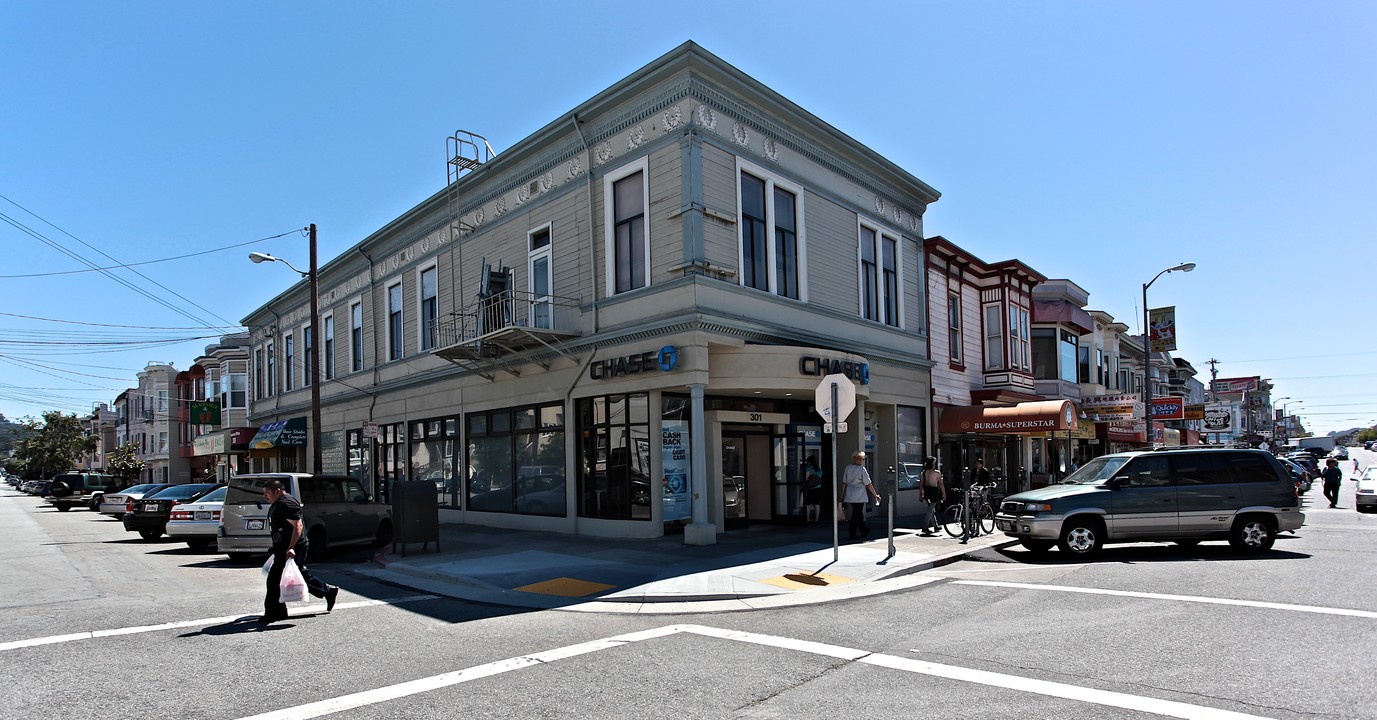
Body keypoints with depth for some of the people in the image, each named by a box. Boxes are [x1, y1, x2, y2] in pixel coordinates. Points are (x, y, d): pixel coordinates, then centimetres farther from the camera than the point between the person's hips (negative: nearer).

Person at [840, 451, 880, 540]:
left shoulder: (848, 468, 4)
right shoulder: (862, 469, -11)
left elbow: (844, 483, 7)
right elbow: (868, 484, -8)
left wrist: (842, 496, 13)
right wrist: (876, 495, 0)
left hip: (849, 496, 6)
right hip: (859, 497, -6)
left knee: (858, 514, 17)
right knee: (856, 515, 2)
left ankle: (865, 531, 30)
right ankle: (852, 535, 6)